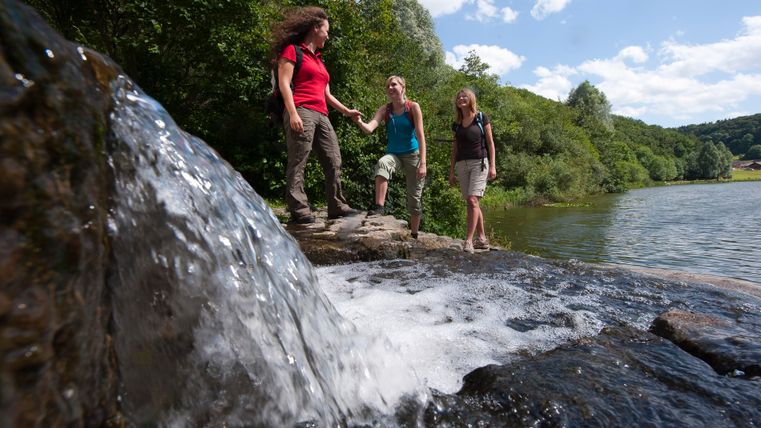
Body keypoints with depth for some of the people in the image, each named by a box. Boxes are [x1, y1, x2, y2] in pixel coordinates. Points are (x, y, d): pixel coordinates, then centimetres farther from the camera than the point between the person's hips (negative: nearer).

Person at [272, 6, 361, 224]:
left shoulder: (318, 60, 28)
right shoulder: (292, 50, 5)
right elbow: (284, 83, -6)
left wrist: (347, 111, 32)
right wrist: (293, 113, -19)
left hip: (321, 115, 8)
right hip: (301, 112, -8)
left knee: (334, 161, 2)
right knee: (298, 162, -13)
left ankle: (337, 206, 7)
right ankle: (299, 211, -15)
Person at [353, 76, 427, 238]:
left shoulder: (413, 107, -9)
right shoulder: (384, 109, -2)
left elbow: (420, 135, -14)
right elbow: (370, 128, -17)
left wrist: (422, 162, -22)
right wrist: (360, 123, -41)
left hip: (412, 155, -1)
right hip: (393, 154, 1)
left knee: (415, 198, 4)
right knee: (382, 163, -36)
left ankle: (414, 234, 22)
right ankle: (378, 206, -37)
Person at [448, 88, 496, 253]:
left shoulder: (481, 118, 3)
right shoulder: (457, 124, 14)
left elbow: (490, 142, 1)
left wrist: (492, 166, -6)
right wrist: (451, 171, 12)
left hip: (479, 162, -5)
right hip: (462, 164, 5)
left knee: (473, 200, -16)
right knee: (472, 203, 6)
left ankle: (468, 241, -18)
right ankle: (482, 239, 14)